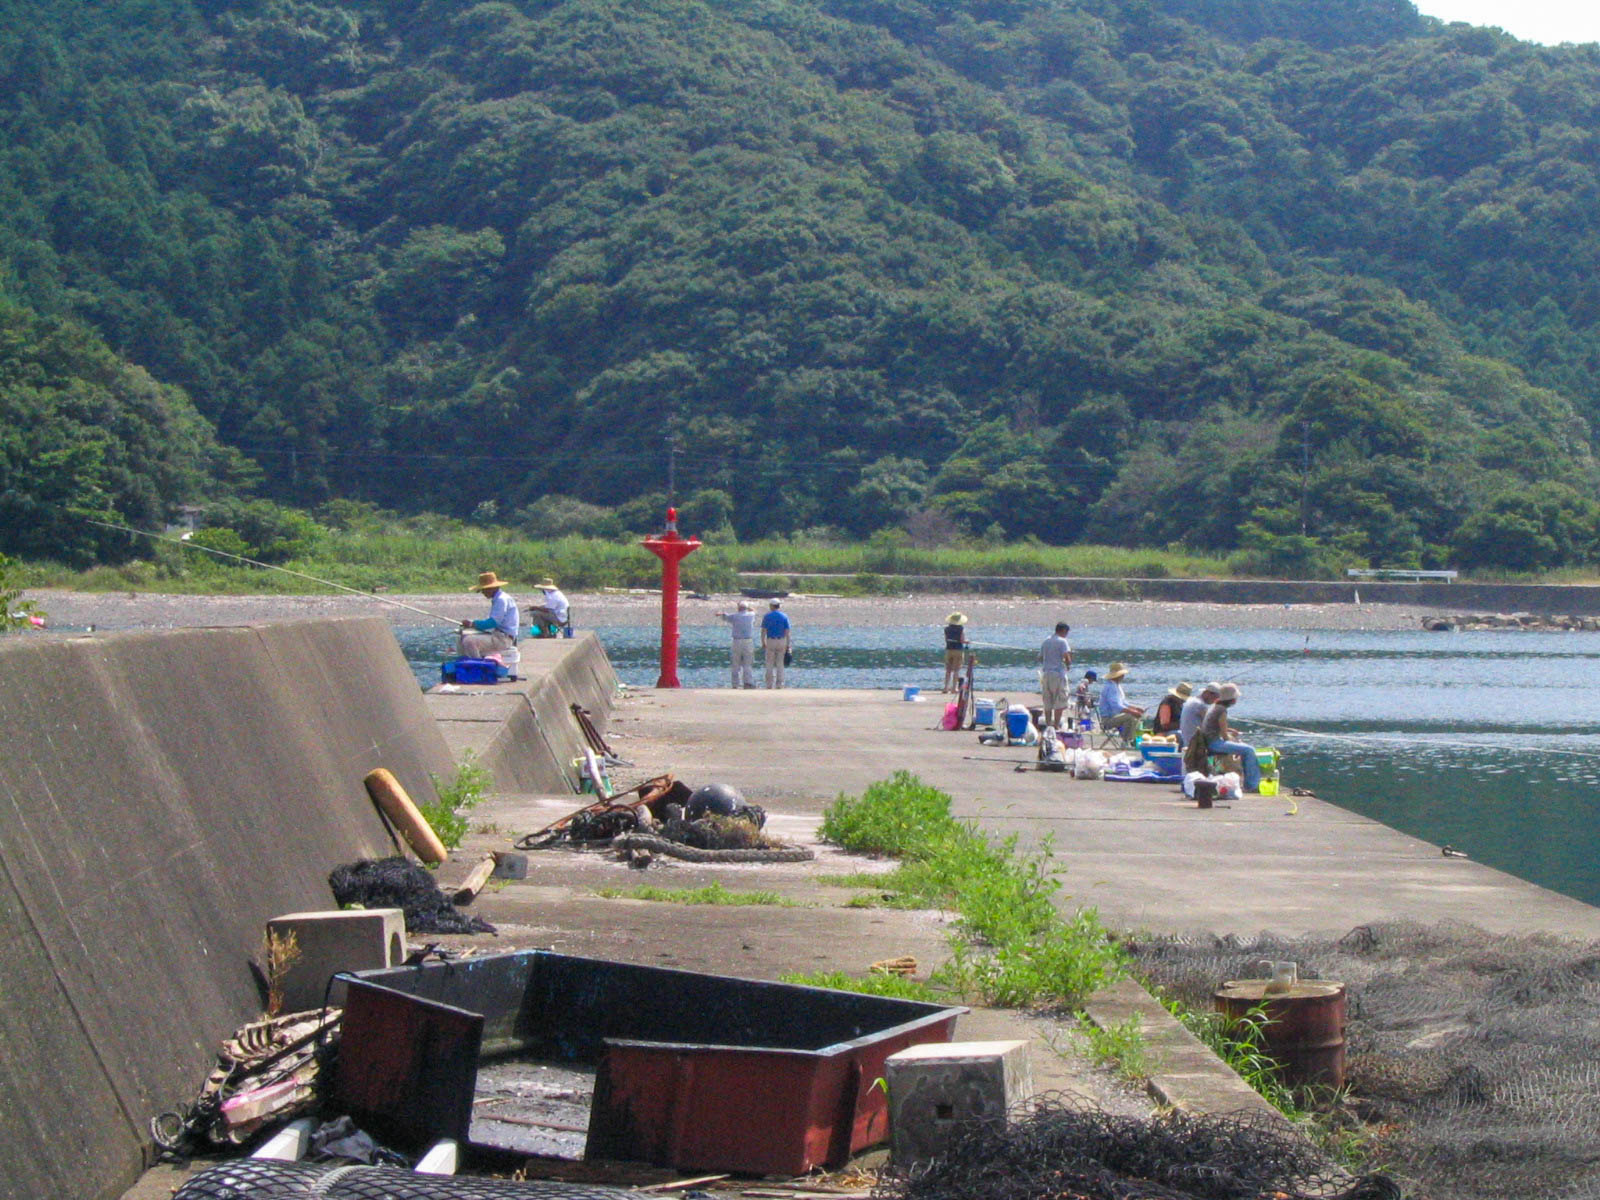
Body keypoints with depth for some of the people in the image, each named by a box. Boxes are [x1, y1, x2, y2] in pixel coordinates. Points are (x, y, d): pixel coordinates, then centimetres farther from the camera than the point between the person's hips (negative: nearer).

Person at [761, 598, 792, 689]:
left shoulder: (767, 616, -2)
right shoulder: (784, 616, 1)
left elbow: (763, 631, -4)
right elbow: (787, 632, -2)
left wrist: (763, 643, 5)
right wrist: (787, 646, 1)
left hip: (770, 641, -1)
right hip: (782, 641, 1)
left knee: (770, 664, 4)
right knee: (780, 664, 5)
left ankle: (769, 685, 0)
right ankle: (779, 685, 4)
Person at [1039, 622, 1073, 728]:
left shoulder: (1046, 640, 13)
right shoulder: (1062, 641, -7)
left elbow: (1040, 658, 17)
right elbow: (1067, 659, -16)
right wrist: (1068, 663, 5)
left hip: (1045, 673, 6)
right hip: (1058, 673, -6)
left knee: (1047, 703, 10)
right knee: (1059, 703, -1)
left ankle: (1048, 725, 10)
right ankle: (1056, 726, -5)